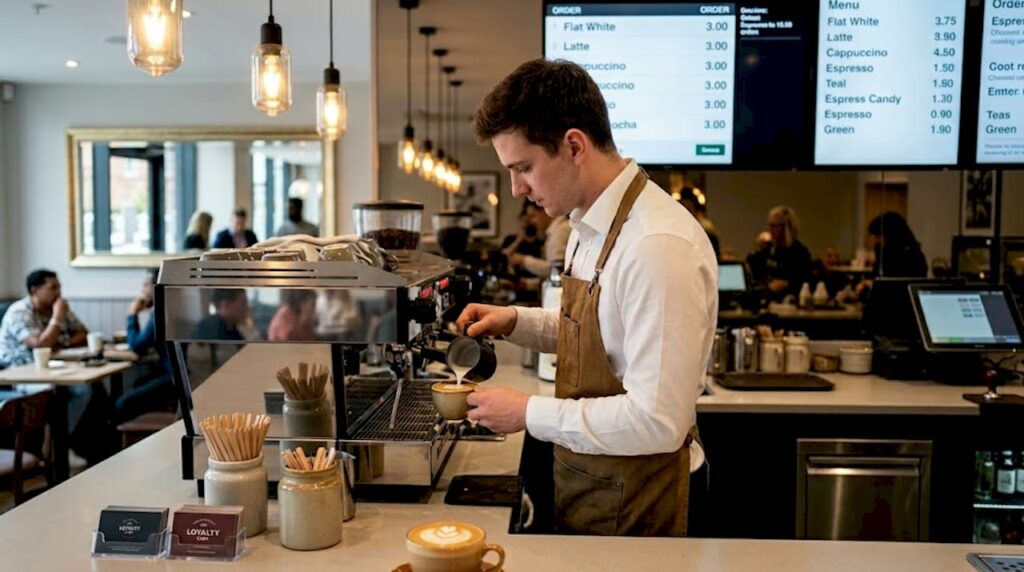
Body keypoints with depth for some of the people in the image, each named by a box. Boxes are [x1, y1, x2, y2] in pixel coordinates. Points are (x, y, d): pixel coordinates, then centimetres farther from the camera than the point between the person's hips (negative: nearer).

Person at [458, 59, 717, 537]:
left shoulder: (658, 246, -28)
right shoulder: (589, 226, 1)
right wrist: (515, 321, 1)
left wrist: (529, 413, -20)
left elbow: (658, 421, -28)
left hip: (630, 505, -8)